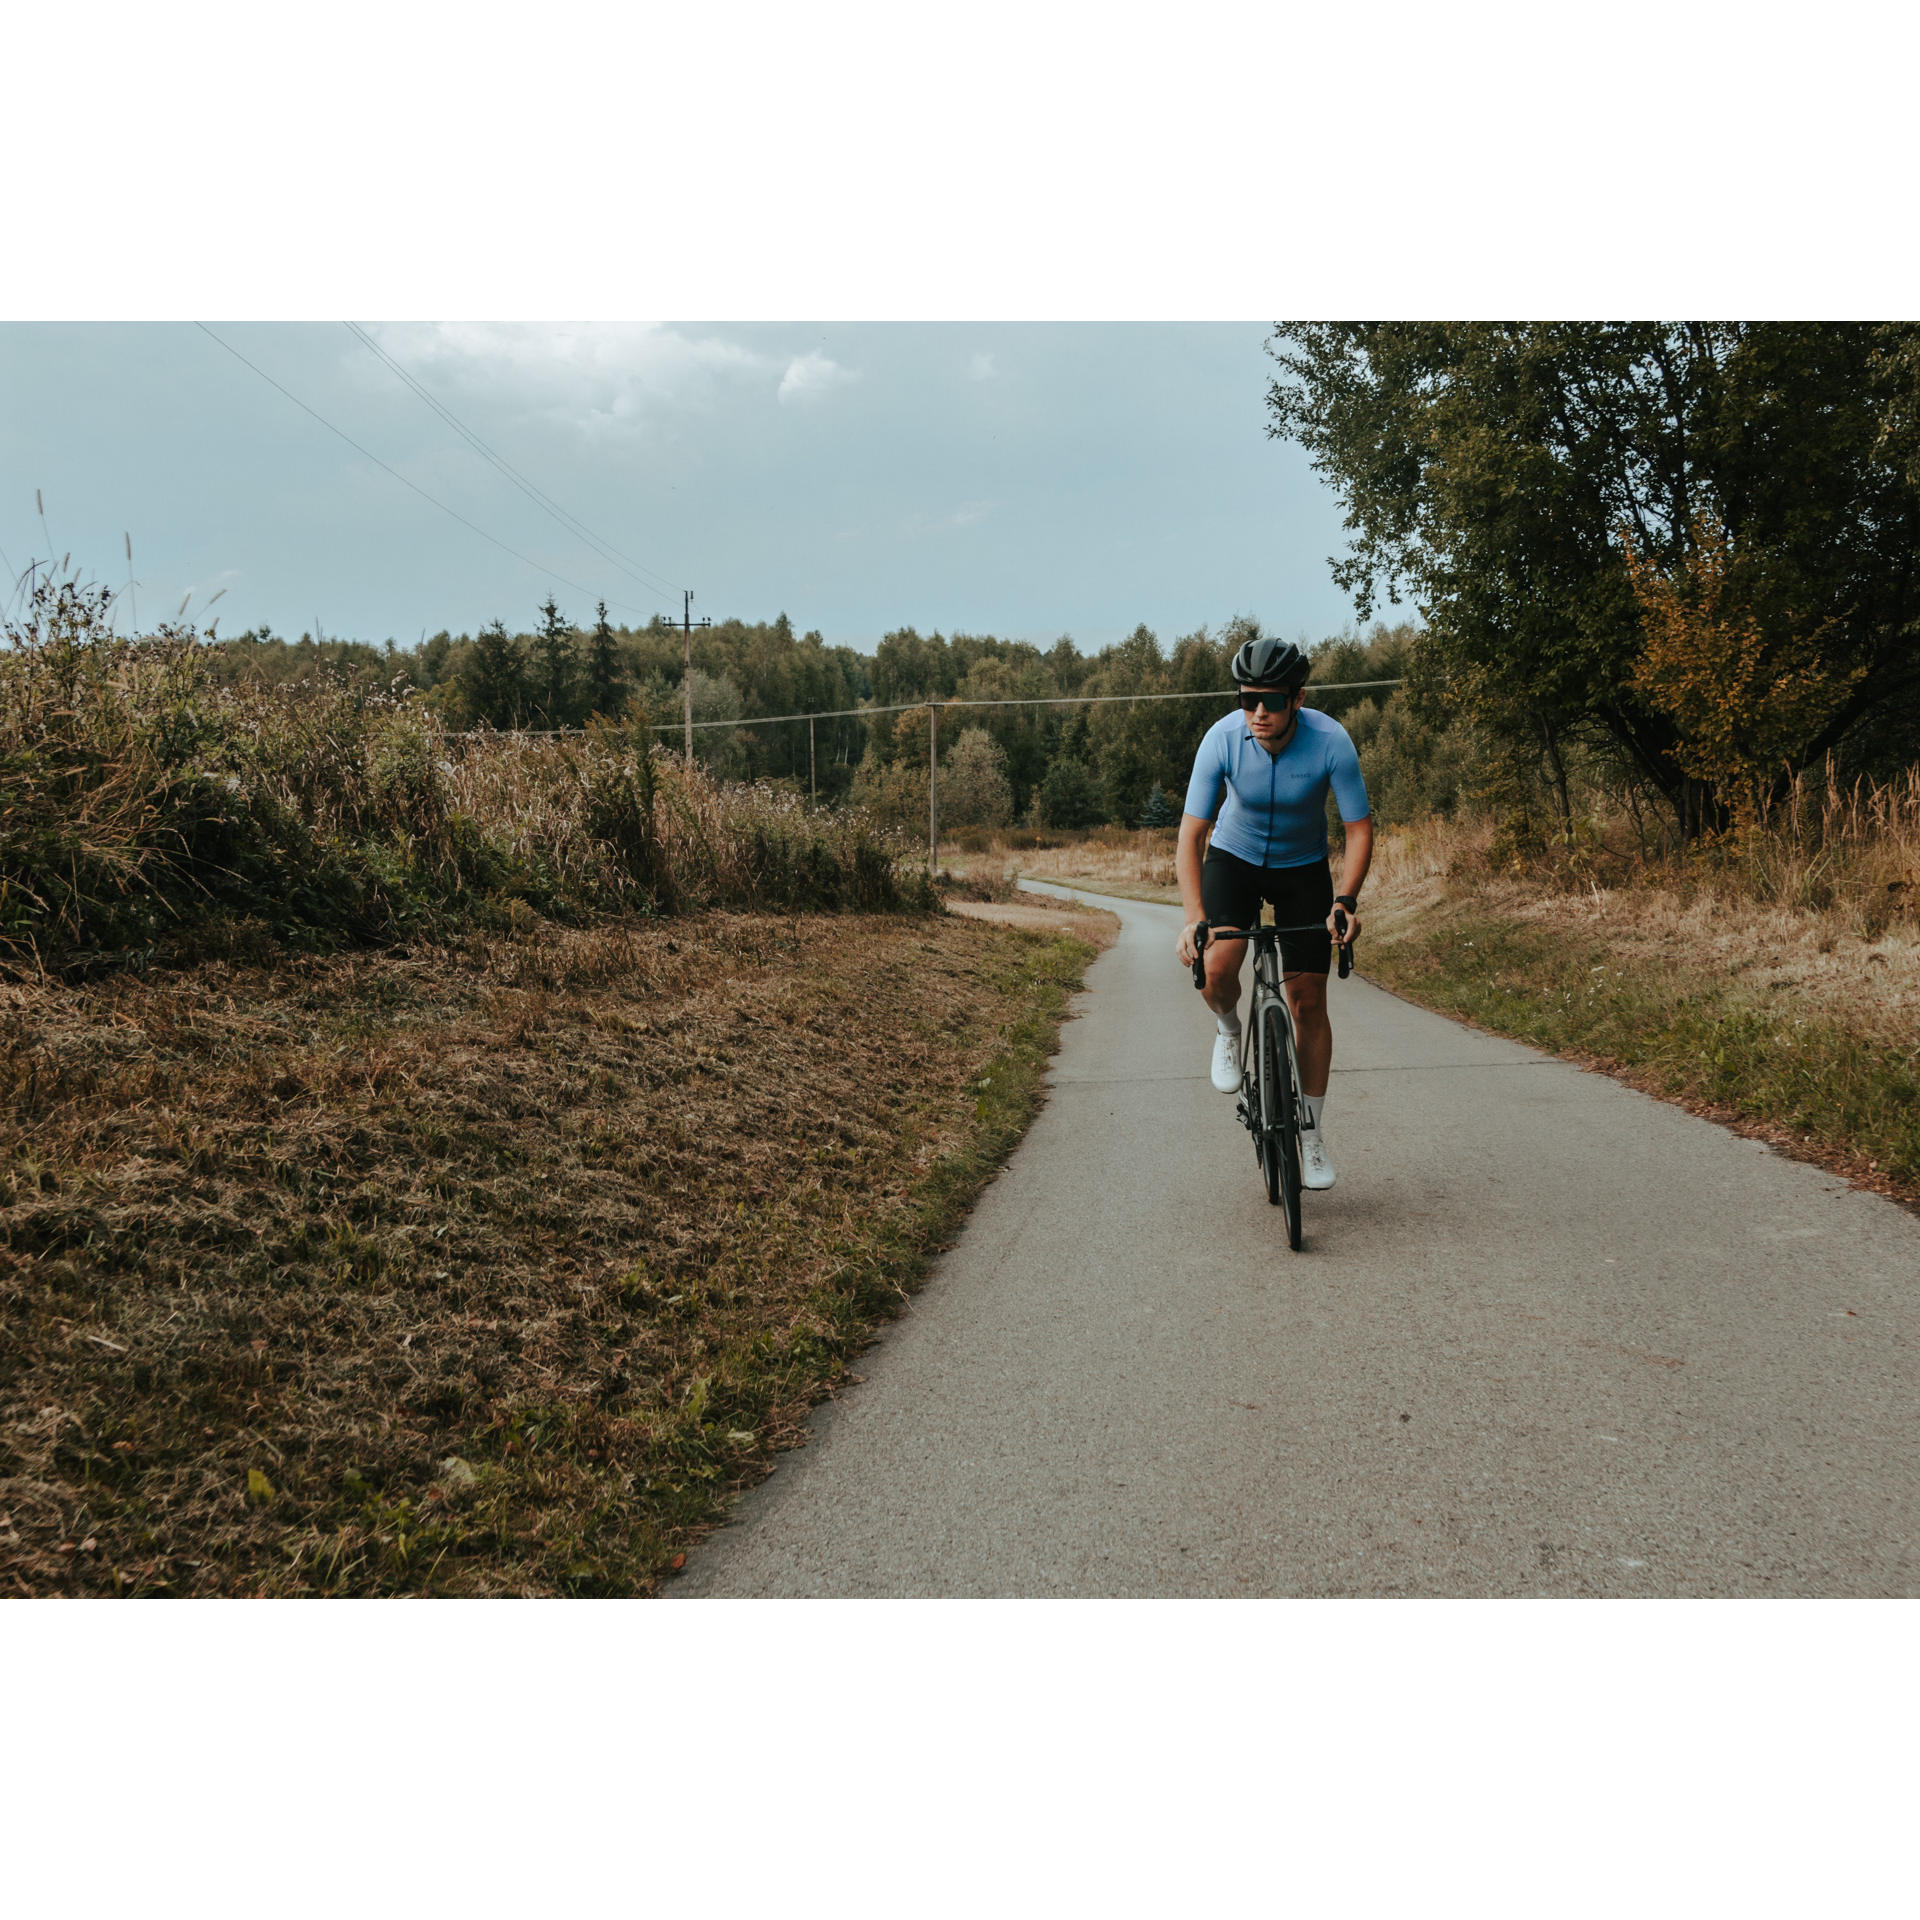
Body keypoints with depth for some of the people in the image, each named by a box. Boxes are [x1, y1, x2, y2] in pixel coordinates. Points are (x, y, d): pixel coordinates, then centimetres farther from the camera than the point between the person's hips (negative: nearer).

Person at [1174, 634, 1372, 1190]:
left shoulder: (1331, 741, -27)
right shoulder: (1222, 739, -26)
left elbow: (1360, 827, -19)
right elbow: (1191, 833, -25)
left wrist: (1346, 900, -33)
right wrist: (1192, 917, -36)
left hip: (1303, 867, 0)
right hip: (1235, 857, 0)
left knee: (1308, 1000, -1)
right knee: (1218, 967, -27)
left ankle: (1312, 1133, 13)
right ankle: (1228, 1031, 10)